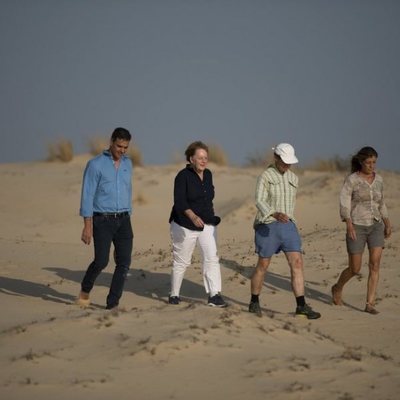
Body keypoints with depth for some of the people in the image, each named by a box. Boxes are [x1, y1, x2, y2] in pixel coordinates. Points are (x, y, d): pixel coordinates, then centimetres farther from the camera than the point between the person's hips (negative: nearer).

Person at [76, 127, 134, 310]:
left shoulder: (127, 163, 11)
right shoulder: (96, 164, -7)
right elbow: (87, 196, -9)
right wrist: (87, 226, -14)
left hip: (123, 220, 5)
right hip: (102, 220, -5)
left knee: (124, 262, -6)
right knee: (101, 261, -13)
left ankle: (112, 303, -1)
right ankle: (85, 290, 16)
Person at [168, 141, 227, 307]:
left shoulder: (208, 174, 6)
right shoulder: (183, 176, -14)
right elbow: (180, 201, -25)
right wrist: (192, 216, -40)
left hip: (207, 224, 5)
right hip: (185, 225, -5)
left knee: (212, 258, -9)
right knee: (181, 261, 6)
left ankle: (214, 295, -12)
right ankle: (174, 294, 22)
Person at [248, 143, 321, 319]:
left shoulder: (293, 178, 11)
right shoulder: (265, 177, -9)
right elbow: (260, 202, -21)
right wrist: (276, 214, -38)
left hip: (287, 226, 5)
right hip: (267, 226, -5)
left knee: (297, 263, -8)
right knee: (263, 265, 5)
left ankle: (301, 306, -10)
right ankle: (254, 303, 24)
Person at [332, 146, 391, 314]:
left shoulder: (378, 179, 8)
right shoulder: (351, 180, -8)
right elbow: (344, 204, -13)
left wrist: (387, 224, 14)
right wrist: (349, 225, -25)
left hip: (375, 227, 4)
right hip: (356, 228, -4)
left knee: (375, 265, -14)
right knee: (355, 269, 2)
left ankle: (370, 304, -11)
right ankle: (338, 288, 34)